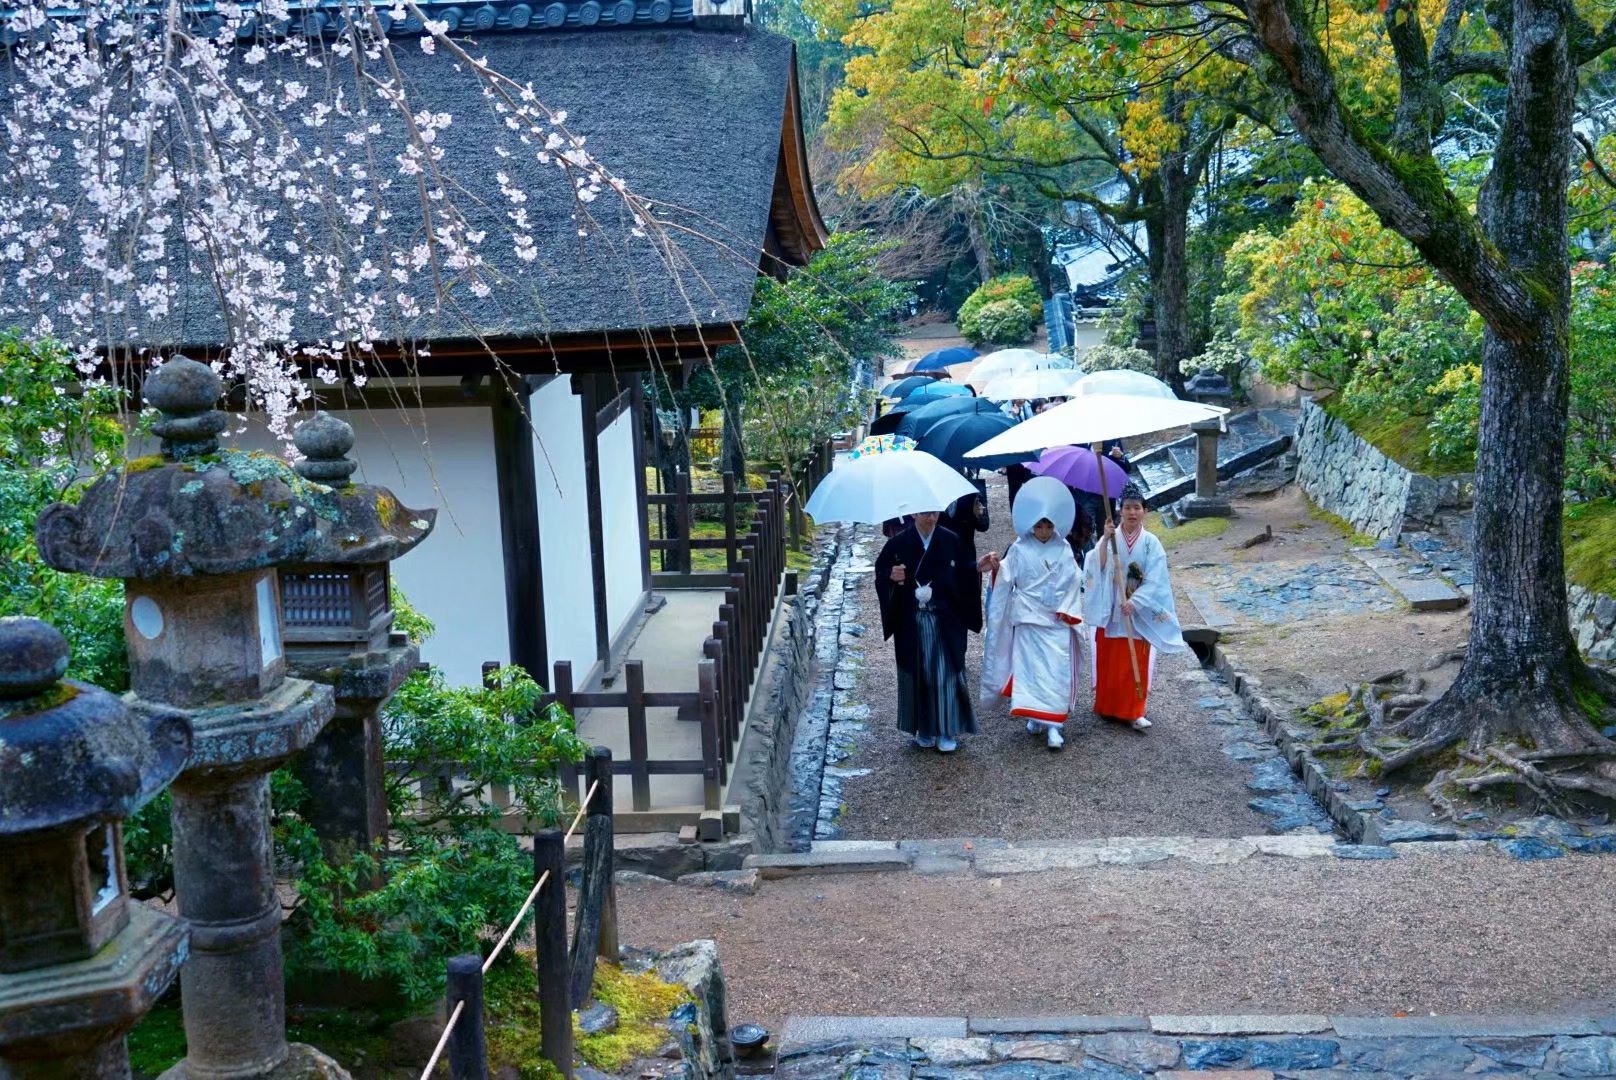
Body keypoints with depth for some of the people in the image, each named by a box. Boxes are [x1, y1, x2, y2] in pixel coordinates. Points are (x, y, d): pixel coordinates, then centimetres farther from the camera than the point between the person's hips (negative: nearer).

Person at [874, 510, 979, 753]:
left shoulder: (950, 541, -1)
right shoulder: (899, 543, -3)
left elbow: (962, 575, 3)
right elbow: (881, 571, 1)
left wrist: (978, 568, -15)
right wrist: (891, 576, -20)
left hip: (944, 621, 0)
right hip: (911, 622, 0)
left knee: (946, 672, -1)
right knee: (918, 673, 7)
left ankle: (947, 731, 9)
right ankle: (923, 729, 20)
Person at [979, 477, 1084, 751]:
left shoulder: (1063, 549, 2)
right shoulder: (1019, 549, -1)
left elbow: (1072, 582, 2)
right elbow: (1008, 579, -3)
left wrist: (1066, 610, -5)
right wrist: (997, 568, -23)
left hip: (1057, 619, 0)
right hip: (1028, 617, 0)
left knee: (1057, 670, -4)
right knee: (1030, 667, 2)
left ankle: (1052, 724, -4)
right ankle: (1035, 716, 14)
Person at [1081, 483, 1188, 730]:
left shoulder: (1151, 543, -2)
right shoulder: (1110, 538, 0)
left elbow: (1155, 579, -9)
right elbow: (1098, 568, -14)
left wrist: (1134, 601, -20)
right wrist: (1105, 539, -24)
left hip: (1139, 611, -1)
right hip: (1111, 609, 1)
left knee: (1135, 663, 0)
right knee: (1109, 661, 7)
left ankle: (1133, 712, 3)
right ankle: (1108, 707, 18)